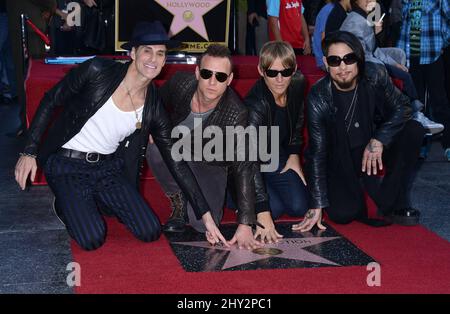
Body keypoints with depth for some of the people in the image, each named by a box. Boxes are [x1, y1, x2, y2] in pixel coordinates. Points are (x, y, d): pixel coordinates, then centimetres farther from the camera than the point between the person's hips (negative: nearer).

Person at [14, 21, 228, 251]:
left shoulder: (154, 107, -5)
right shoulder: (98, 70, -16)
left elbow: (176, 162, -1)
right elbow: (50, 102, -5)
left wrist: (207, 217, -3)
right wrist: (29, 152, -7)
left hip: (109, 168, 4)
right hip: (67, 166, -4)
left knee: (150, 232, -7)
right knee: (92, 239, -21)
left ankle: (97, 201, 18)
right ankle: (65, 204, 12)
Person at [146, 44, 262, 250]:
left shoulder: (235, 115, -30)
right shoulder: (180, 83, -22)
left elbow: (243, 169, -32)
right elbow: (157, 107, 4)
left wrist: (245, 225, -37)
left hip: (209, 166, -2)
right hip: (174, 151, 3)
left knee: (204, 224, -25)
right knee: (156, 148, -34)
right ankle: (179, 202, -6)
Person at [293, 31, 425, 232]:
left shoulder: (375, 76, -17)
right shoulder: (318, 98, -22)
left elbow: (402, 107, -7)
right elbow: (317, 152, -20)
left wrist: (379, 139, -26)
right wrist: (317, 206, -22)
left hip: (373, 147, 3)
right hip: (340, 161, -3)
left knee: (413, 130, -21)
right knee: (342, 214, -23)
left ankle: (392, 204, -13)